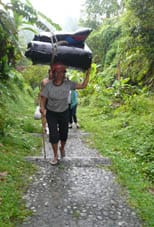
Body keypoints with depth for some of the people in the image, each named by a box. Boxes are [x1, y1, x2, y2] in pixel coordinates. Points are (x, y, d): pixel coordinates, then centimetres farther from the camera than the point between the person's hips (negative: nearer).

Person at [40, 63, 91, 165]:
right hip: (51, 113, -1)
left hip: (64, 112, 2)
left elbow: (83, 86, -8)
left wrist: (87, 75, -14)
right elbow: (43, 99, -11)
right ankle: (55, 156, 14)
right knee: (53, 134, -4)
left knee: (64, 134, 13)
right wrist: (42, 108, -29)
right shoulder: (49, 85, -15)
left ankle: (62, 148, 46)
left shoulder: (68, 84, -12)